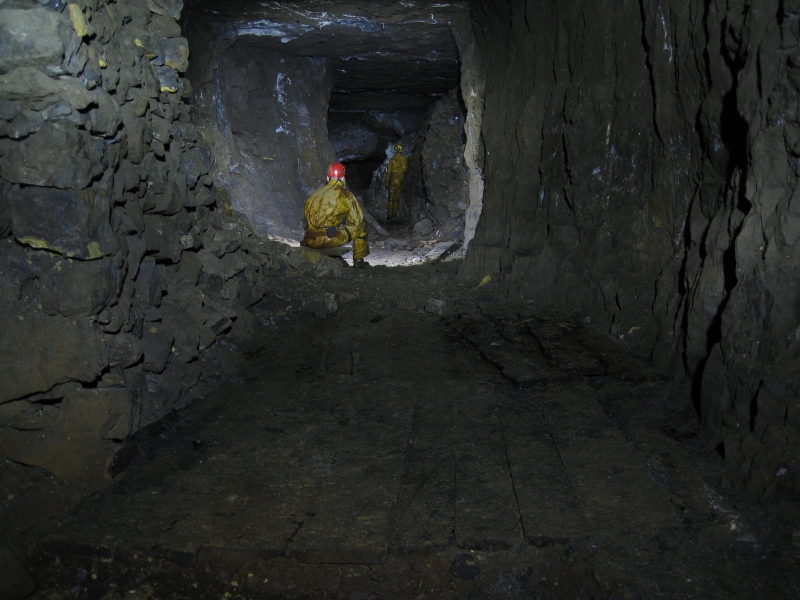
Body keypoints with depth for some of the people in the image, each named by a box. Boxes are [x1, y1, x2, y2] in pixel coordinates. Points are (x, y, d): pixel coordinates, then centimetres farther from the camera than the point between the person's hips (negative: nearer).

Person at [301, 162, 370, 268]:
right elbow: (357, 219, 4)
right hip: (331, 239, -5)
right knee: (359, 228, 16)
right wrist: (346, 223, 28)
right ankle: (358, 261, 24)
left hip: (310, 240, 5)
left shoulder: (315, 193, 15)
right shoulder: (345, 194, -1)